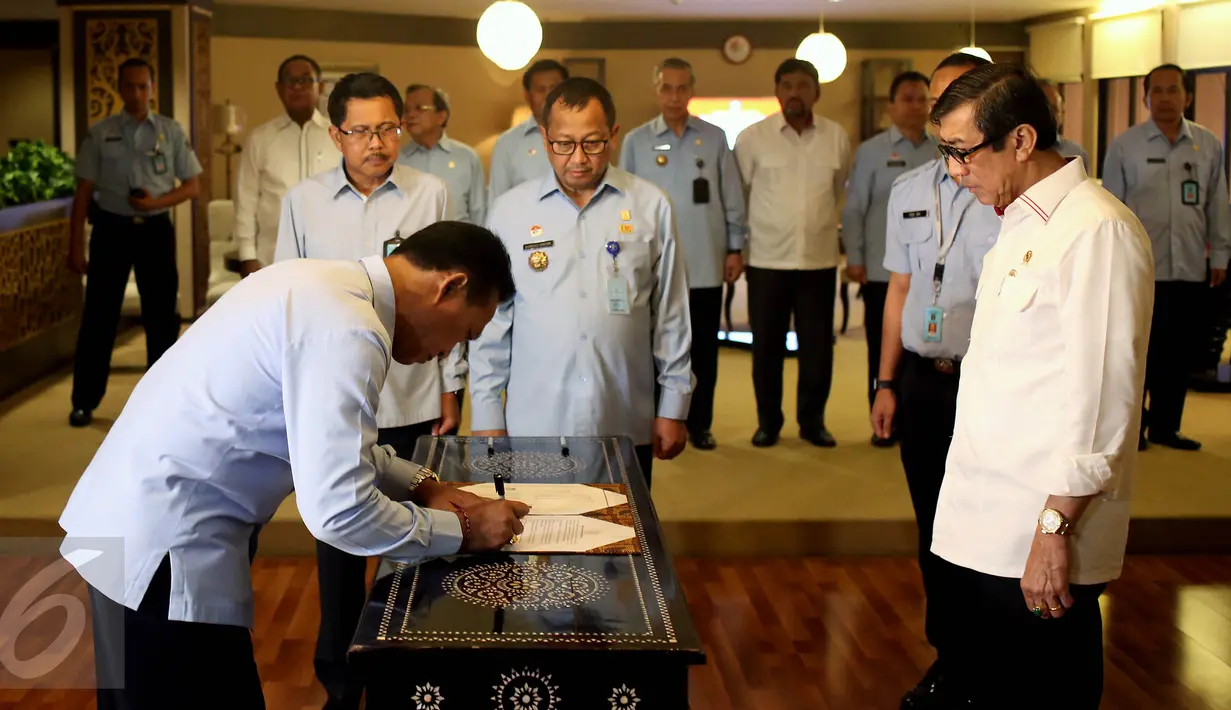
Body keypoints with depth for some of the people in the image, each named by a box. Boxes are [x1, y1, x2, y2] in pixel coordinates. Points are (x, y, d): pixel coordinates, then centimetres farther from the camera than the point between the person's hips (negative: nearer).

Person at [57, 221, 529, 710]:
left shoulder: (325, 286, 8)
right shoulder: (346, 329, -22)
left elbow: (328, 441, 21)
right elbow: (339, 511, -23)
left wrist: (420, 486, 12)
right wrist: (462, 531, -11)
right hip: (159, 542, -10)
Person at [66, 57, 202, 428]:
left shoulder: (171, 131, 2)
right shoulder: (100, 133, -1)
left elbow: (192, 185, 4)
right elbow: (83, 191, 0)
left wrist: (157, 202, -14)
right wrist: (76, 246, -3)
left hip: (155, 229, 1)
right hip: (111, 228, -1)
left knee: (161, 315, 9)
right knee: (100, 315, 3)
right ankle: (84, 402, 13)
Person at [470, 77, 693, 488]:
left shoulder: (651, 207, 2)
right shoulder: (510, 210, 2)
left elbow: (671, 315, 6)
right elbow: (492, 320, 5)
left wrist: (673, 407, 6)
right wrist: (486, 416, 4)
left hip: (626, 427, 0)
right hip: (533, 427, 0)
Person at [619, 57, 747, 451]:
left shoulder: (714, 138, 3)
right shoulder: (636, 141, 2)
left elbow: (732, 199, 5)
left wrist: (735, 248, 3)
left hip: (705, 263, 1)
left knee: (703, 348, 6)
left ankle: (699, 424, 16)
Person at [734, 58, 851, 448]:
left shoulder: (837, 137, 2)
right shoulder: (752, 136, -4)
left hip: (820, 259, 1)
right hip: (767, 259, -1)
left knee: (818, 346, 6)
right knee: (766, 346, 5)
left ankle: (812, 421, 20)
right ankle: (768, 422, 18)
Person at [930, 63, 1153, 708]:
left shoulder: (1097, 231, -16)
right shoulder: (1022, 224, 15)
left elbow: (1100, 394, -20)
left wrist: (1055, 527, -20)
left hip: (1039, 537, -9)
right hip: (987, 531, 9)